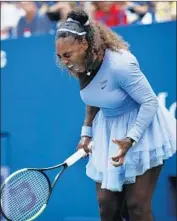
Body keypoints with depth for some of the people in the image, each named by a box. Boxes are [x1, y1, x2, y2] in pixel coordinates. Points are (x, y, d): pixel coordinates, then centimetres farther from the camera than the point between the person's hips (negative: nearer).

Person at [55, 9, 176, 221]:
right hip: (107, 132, 7)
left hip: (142, 128, -6)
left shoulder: (120, 64, -30)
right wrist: (86, 133, 7)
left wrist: (130, 139, -29)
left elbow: (150, 102, -22)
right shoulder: (80, 66, -8)